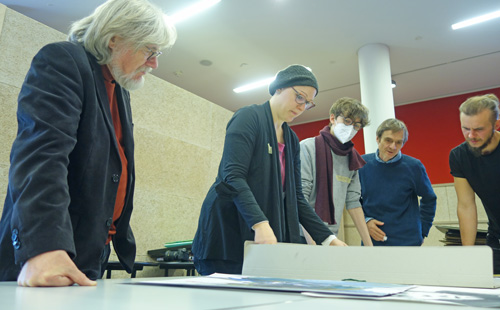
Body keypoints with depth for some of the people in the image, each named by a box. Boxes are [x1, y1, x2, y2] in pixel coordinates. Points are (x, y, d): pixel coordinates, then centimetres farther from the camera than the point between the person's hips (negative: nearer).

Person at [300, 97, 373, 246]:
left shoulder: (352, 158, 10)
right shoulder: (308, 147, -9)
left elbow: (353, 202, 10)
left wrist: (369, 245, 6)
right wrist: (313, 241, -20)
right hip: (303, 237, -5)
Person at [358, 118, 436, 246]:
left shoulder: (413, 166, -6)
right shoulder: (362, 164, -1)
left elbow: (429, 199, 8)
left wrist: (422, 232, 6)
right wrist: (365, 220, -5)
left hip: (407, 241, -2)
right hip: (371, 240, 2)